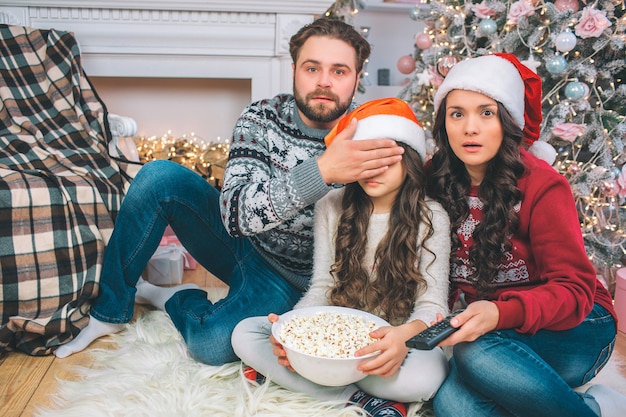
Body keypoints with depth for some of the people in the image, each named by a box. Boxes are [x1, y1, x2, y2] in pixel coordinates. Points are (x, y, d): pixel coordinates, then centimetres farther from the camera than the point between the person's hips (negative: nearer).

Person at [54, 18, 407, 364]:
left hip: (287, 278, -2)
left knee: (212, 344, -31)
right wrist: (322, 171, -42)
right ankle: (111, 310, -3)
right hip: (240, 239, 3)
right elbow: (235, 212, -28)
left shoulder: (371, 140, -16)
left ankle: (171, 298, 6)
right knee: (159, 176, -21)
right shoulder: (263, 117, -13)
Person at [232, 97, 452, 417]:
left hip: (394, 341, -2)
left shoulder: (430, 218, -7)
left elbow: (432, 306, -11)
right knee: (245, 334, -18)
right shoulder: (331, 207, 1)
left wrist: (404, 335, -36)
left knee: (427, 375, -37)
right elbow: (321, 287, -1)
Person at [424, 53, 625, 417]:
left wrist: (502, 313, -34)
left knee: (476, 352, -35)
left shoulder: (542, 185, -14)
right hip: (482, 330, 4)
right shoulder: (437, 180, -3)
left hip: (574, 329, -3)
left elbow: (574, 289, -16)